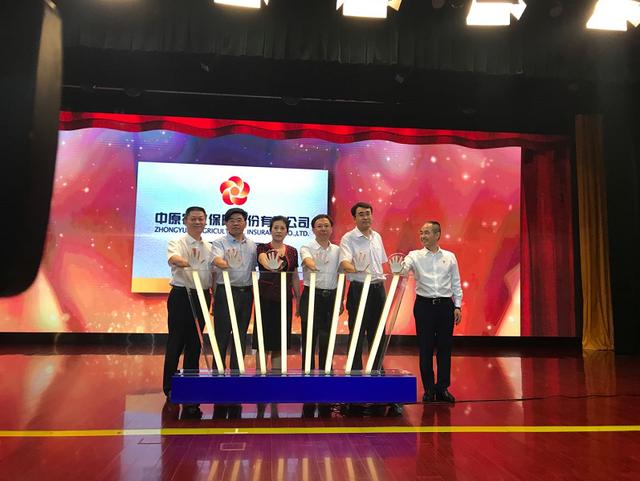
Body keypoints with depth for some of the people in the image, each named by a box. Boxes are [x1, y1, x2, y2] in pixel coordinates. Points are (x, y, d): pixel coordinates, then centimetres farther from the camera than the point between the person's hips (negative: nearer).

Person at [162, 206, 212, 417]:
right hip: (181, 295, -5)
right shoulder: (177, 243, -3)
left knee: (195, 342, 9)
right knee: (176, 341, 1)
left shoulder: (209, 247, 13)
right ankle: (170, 387, 14)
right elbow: (172, 258, -27)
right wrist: (182, 262, -49)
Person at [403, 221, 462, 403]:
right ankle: (429, 389, 15)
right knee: (425, 348, 4)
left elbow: (456, 283, 8)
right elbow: (404, 267, -20)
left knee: (444, 347, 6)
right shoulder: (415, 255, 0)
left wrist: (457, 306, 3)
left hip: (445, 305, 1)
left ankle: (443, 388, 18)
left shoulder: (450, 257, 6)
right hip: (424, 305, -1)